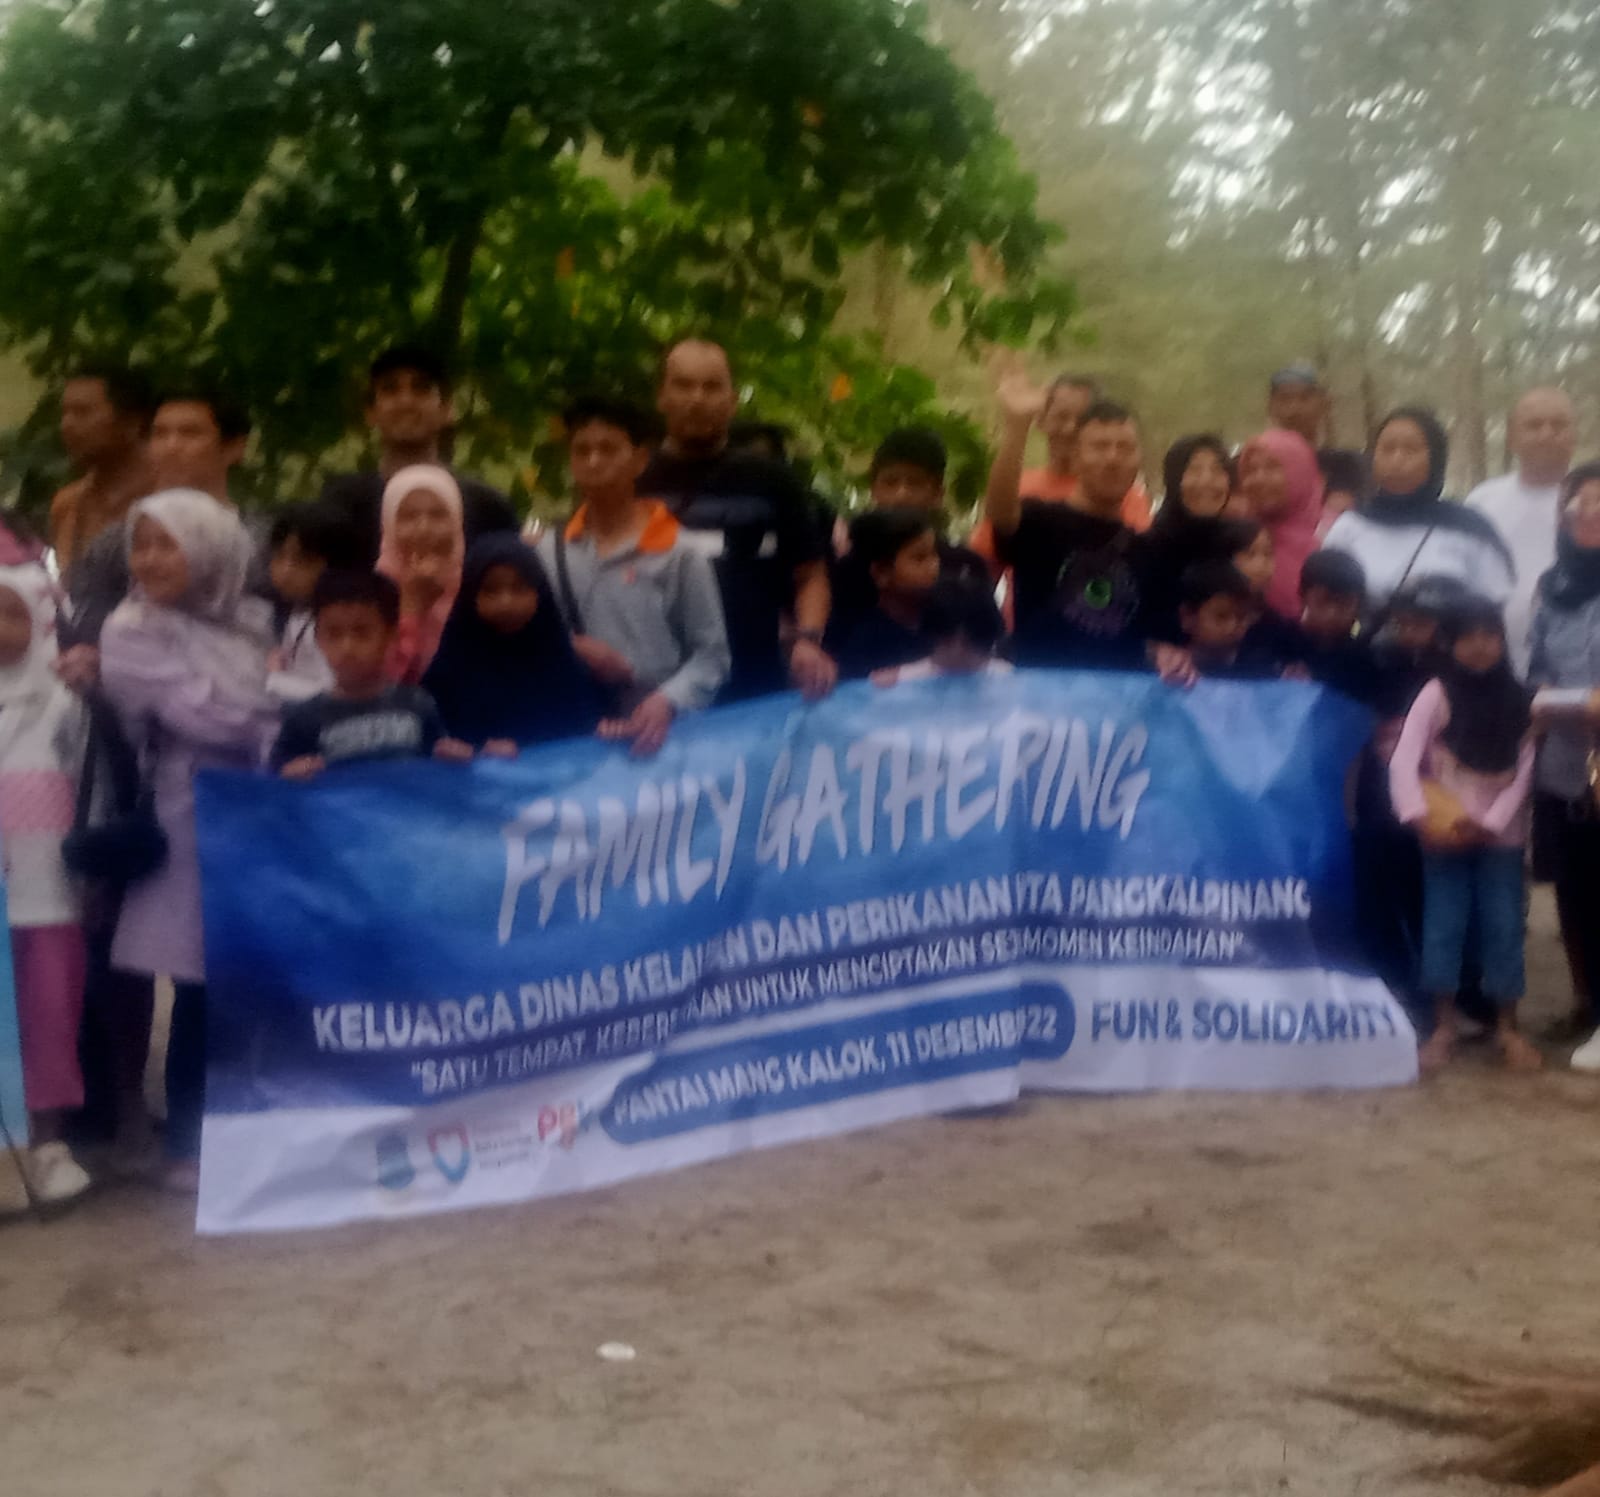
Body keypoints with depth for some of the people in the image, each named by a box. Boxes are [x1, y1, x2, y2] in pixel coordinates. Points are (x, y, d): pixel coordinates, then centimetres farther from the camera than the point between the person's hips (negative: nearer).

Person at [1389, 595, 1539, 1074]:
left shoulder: (1519, 699, 1)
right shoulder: (1437, 694, -7)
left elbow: (1525, 773, -2)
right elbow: (1403, 762, -13)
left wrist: (1488, 823, -12)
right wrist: (1421, 817, -25)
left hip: (1500, 834, 2)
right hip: (1445, 834, -2)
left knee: (1503, 928, 3)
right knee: (1443, 927, 0)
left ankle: (1507, 1028, 12)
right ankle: (1443, 1027, 8)